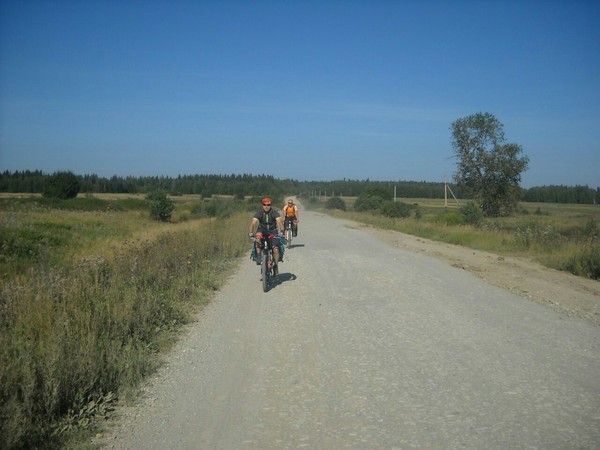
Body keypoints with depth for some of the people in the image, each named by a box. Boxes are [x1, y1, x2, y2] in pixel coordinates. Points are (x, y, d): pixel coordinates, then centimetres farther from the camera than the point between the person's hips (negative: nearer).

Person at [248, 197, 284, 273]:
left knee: (276, 249, -20)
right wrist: (250, 232, -39)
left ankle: (275, 266, 2)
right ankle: (259, 256, -28)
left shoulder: (274, 213, -14)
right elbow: (253, 223, -21)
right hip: (262, 230, 1)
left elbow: (279, 221, -28)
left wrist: (282, 231, -47)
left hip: (272, 232, -1)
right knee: (258, 235, -36)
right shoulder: (259, 213, -11)